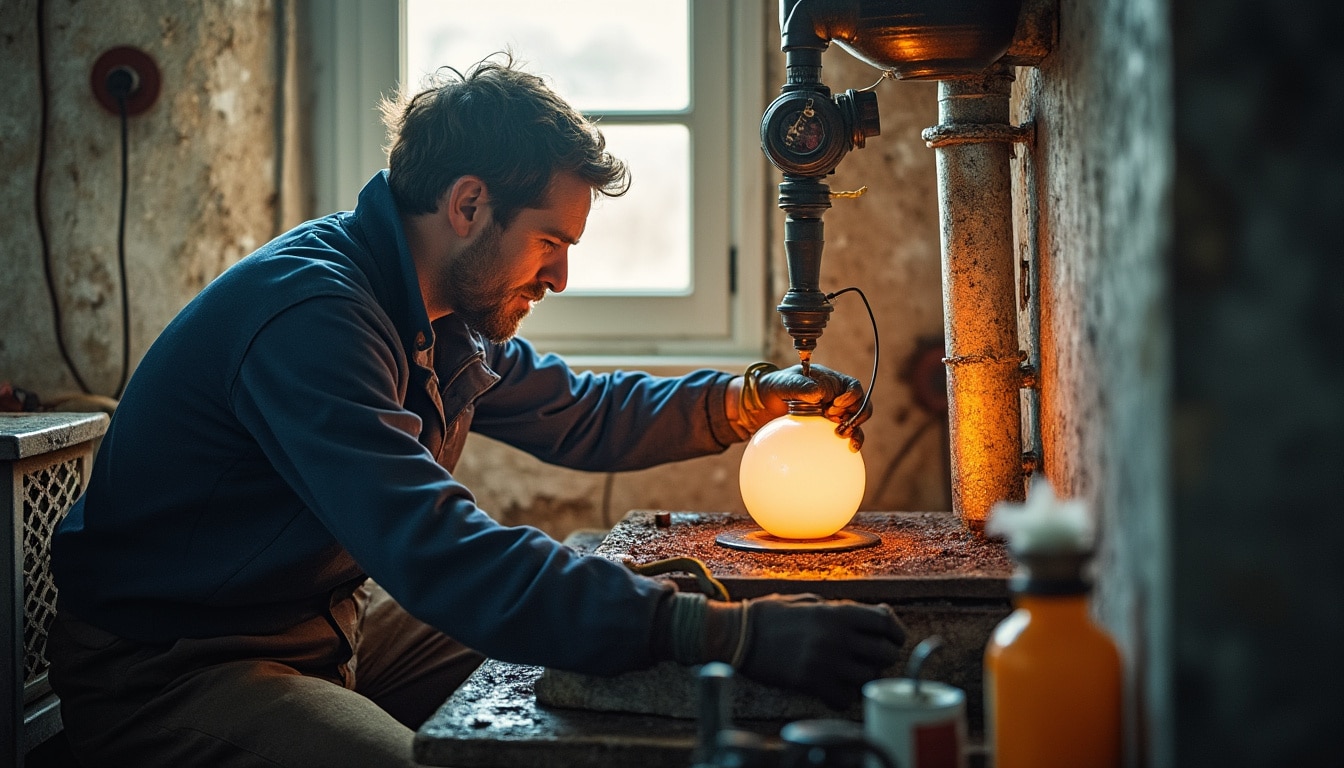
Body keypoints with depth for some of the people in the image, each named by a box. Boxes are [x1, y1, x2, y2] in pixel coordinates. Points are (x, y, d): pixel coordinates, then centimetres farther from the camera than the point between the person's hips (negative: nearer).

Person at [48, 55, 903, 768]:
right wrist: (736, 633, -43)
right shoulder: (310, 313, -29)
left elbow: (578, 414, 18)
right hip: (169, 670, -9)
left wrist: (749, 399, 2)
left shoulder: (447, 314, 3)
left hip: (331, 621, 9)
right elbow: (448, 559, -39)